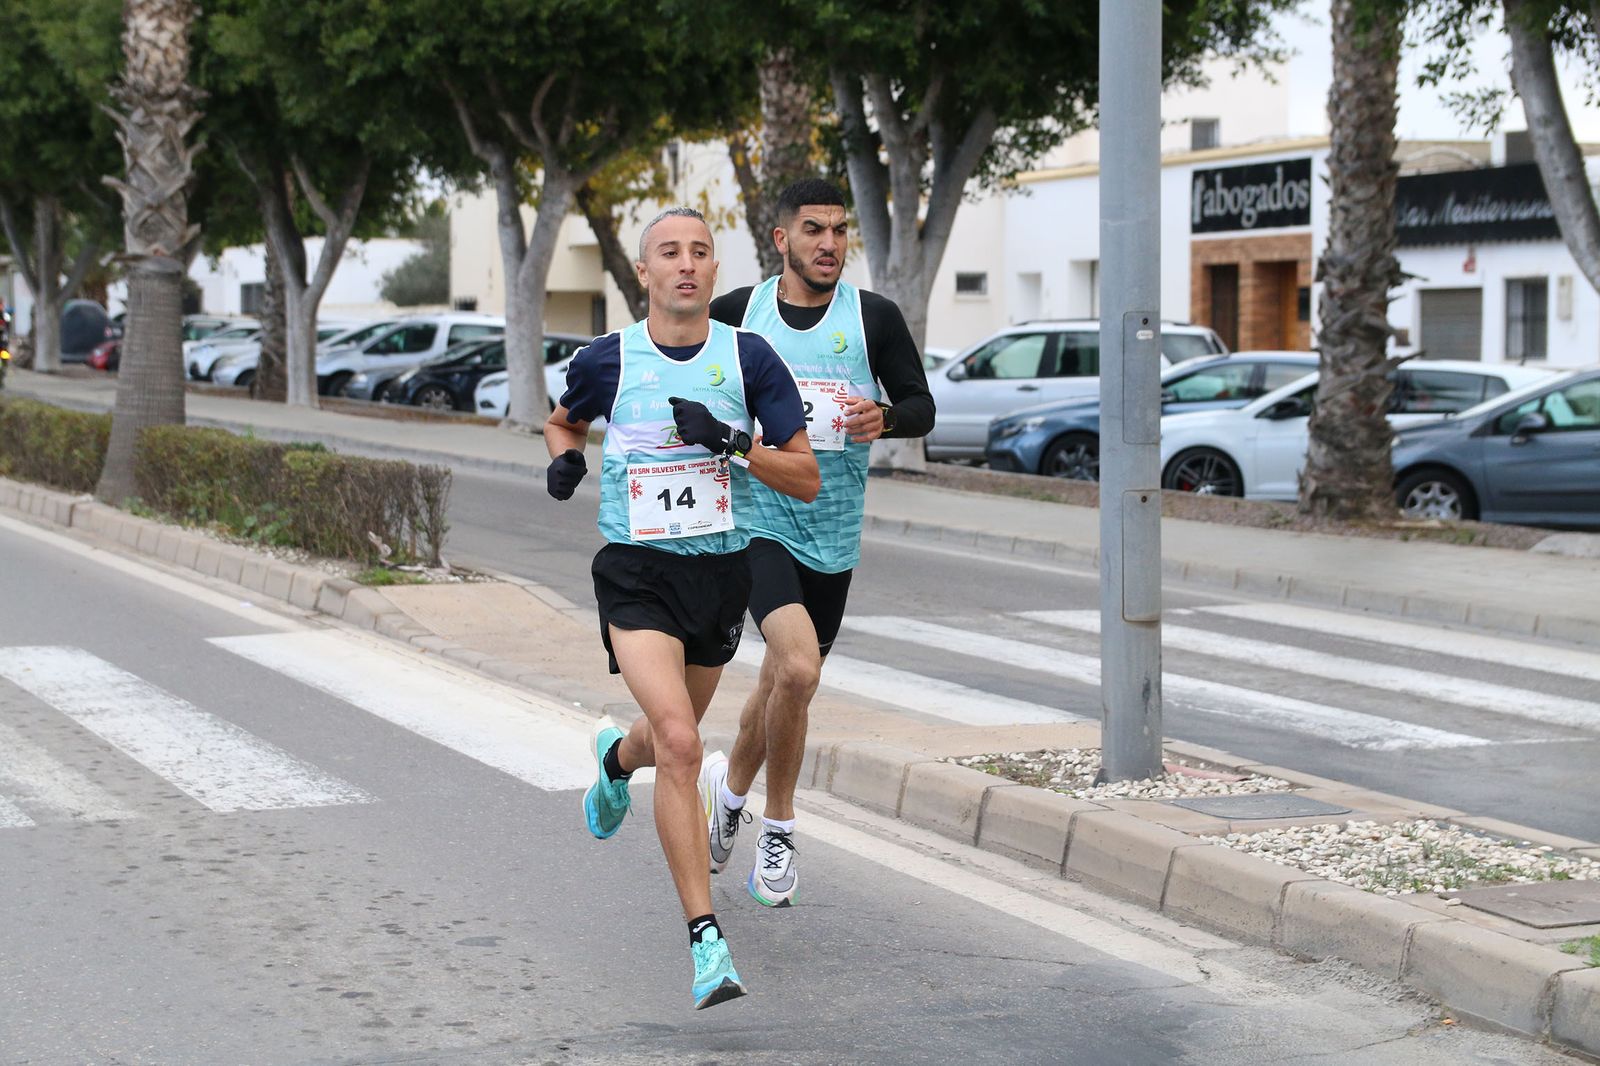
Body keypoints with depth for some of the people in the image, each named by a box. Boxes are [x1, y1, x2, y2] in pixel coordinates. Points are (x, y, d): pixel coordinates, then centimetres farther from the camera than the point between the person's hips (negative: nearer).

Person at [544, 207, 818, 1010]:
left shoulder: (748, 357, -3)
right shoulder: (607, 360, -3)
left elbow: (806, 478, -2)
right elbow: (563, 422, 20)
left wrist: (734, 444, -18)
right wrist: (564, 458, -2)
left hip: (721, 568, 3)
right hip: (636, 573, -3)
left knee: (671, 737, 21)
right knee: (679, 742, -21)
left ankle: (616, 756, 61)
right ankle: (705, 937, -17)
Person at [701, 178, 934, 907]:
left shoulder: (874, 317, 1)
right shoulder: (735, 314, 0)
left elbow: (921, 406, 5)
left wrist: (883, 417, -16)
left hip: (834, 533, 3)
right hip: (759, 521, -3)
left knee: (782, 683, 15)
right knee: (798, 671, -22)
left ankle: (731, 789, 43)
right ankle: (778, 826, -1)